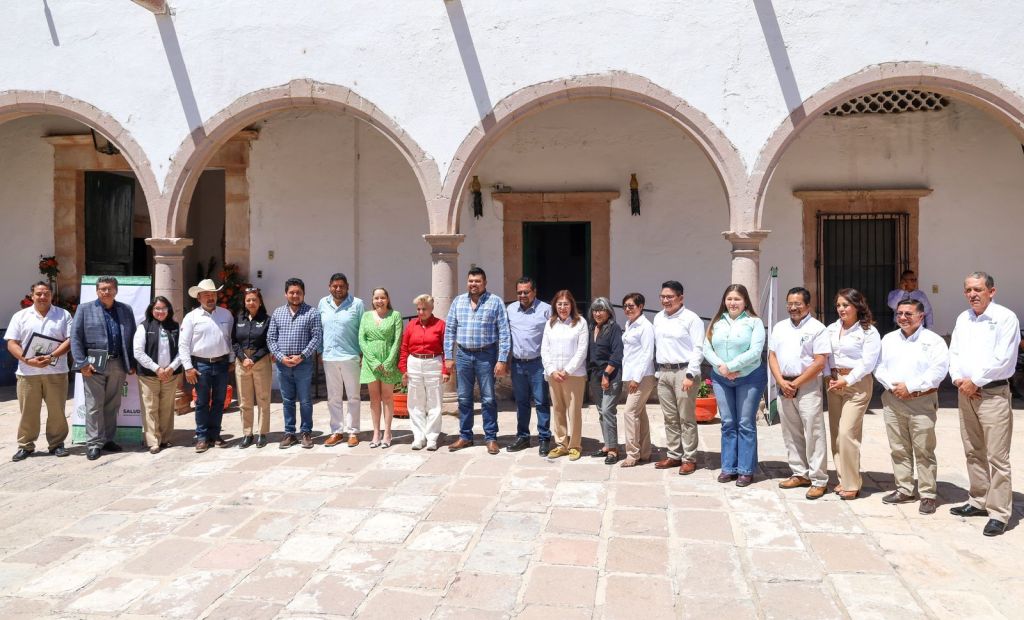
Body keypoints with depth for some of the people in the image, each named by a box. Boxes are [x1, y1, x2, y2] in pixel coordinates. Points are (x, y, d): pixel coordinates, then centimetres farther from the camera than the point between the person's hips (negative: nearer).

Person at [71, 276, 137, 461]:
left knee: (112, 405, 10)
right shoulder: (85, 309, 3)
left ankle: (108, 439, 21)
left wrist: (132, 363, 6)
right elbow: (75, 337, -2)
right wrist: (82, 363, -10)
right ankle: (94, 443, 6)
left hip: (118, 364, 3)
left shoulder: (126, 310, 11)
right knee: (94, 406, 0)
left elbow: (132, 337, 11)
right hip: (94, 364, -3)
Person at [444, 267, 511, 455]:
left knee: (488, 399, 4)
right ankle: (465, 436, 22)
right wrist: (449, 356, 3)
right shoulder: (458, 301, 7)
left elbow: (504, 332, -6)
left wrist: (502, 360, -11)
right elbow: (449, 330, 9)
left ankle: (491, 438, 14)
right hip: (463, 355, 3)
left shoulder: (496, 302, -4)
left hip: (486, 355, -3)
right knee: (464, 398, 11)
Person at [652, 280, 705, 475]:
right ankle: (674, 455, 22)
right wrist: (658, 370, 14)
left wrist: (690, 375, -17)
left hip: (683, 372, -7)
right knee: (670, 418, 12)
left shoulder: (691, 319, -8)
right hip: (663, 372, 7)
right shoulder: (658, 318, 13)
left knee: (686, 419, -1)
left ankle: (689, 459, 8)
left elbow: (698, 349, -12)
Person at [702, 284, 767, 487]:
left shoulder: (754, 322, -3)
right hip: (721, 378, 4)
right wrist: (721, 366, -13)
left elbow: (755, 351, -14)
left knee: (746, 424, 0)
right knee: (727, 423, 7)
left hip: (749, 377, -4)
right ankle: (728, 468, 14)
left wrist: (730, 366, -17)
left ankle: (746, 470, 8)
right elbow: (707, 349, 3)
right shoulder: (717, 322, 10)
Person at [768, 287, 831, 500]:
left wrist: (795, 383, -12)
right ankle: (800, 474, 23)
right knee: (791, 433, 12)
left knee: (813, 433, -4)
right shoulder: (780, 327, 13)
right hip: (784, 385, 6)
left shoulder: (817, 328, -5)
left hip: (807, 386, -6)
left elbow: (820, 362, -11)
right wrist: (781, 382, -4)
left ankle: (818, 480, 3)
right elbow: (772, 356, 11)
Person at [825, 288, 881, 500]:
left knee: (847, 432, -12)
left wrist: (846, 380, -13)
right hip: (834, 383, 6)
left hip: (857, 383, -6)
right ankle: (843, 479, 19)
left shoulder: (868, 332, -6)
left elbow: (868, 363, -11)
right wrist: (829, 376, -2)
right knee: (835, 432, 8)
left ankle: (852, 484, -1)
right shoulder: (832, 329, 12)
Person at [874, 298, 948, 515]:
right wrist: (893, 386, -9)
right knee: (898, 449, 10)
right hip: (892, 401, 5)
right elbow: (879, 367, 8)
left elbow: (938, 371, -14)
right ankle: (904, 489, 20)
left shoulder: (934, 340, -3)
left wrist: (910, 387, -16)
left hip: (922, 402, -5)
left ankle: (928, 494, 7)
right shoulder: (888, 339, 12)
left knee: (924, 451, -2)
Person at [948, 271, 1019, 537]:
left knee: (997, 457, -5)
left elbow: (1003, 359, -15)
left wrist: (975, 381, -12)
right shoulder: (962, 319, 13)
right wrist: (958, 379, -4)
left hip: (993, 393, -7)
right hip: (965, 392, 7)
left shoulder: (1005, 317, -8)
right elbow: (954, 352, 12)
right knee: (973, 452, 15)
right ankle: (979, 501, 27)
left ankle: (999, 513, 1)